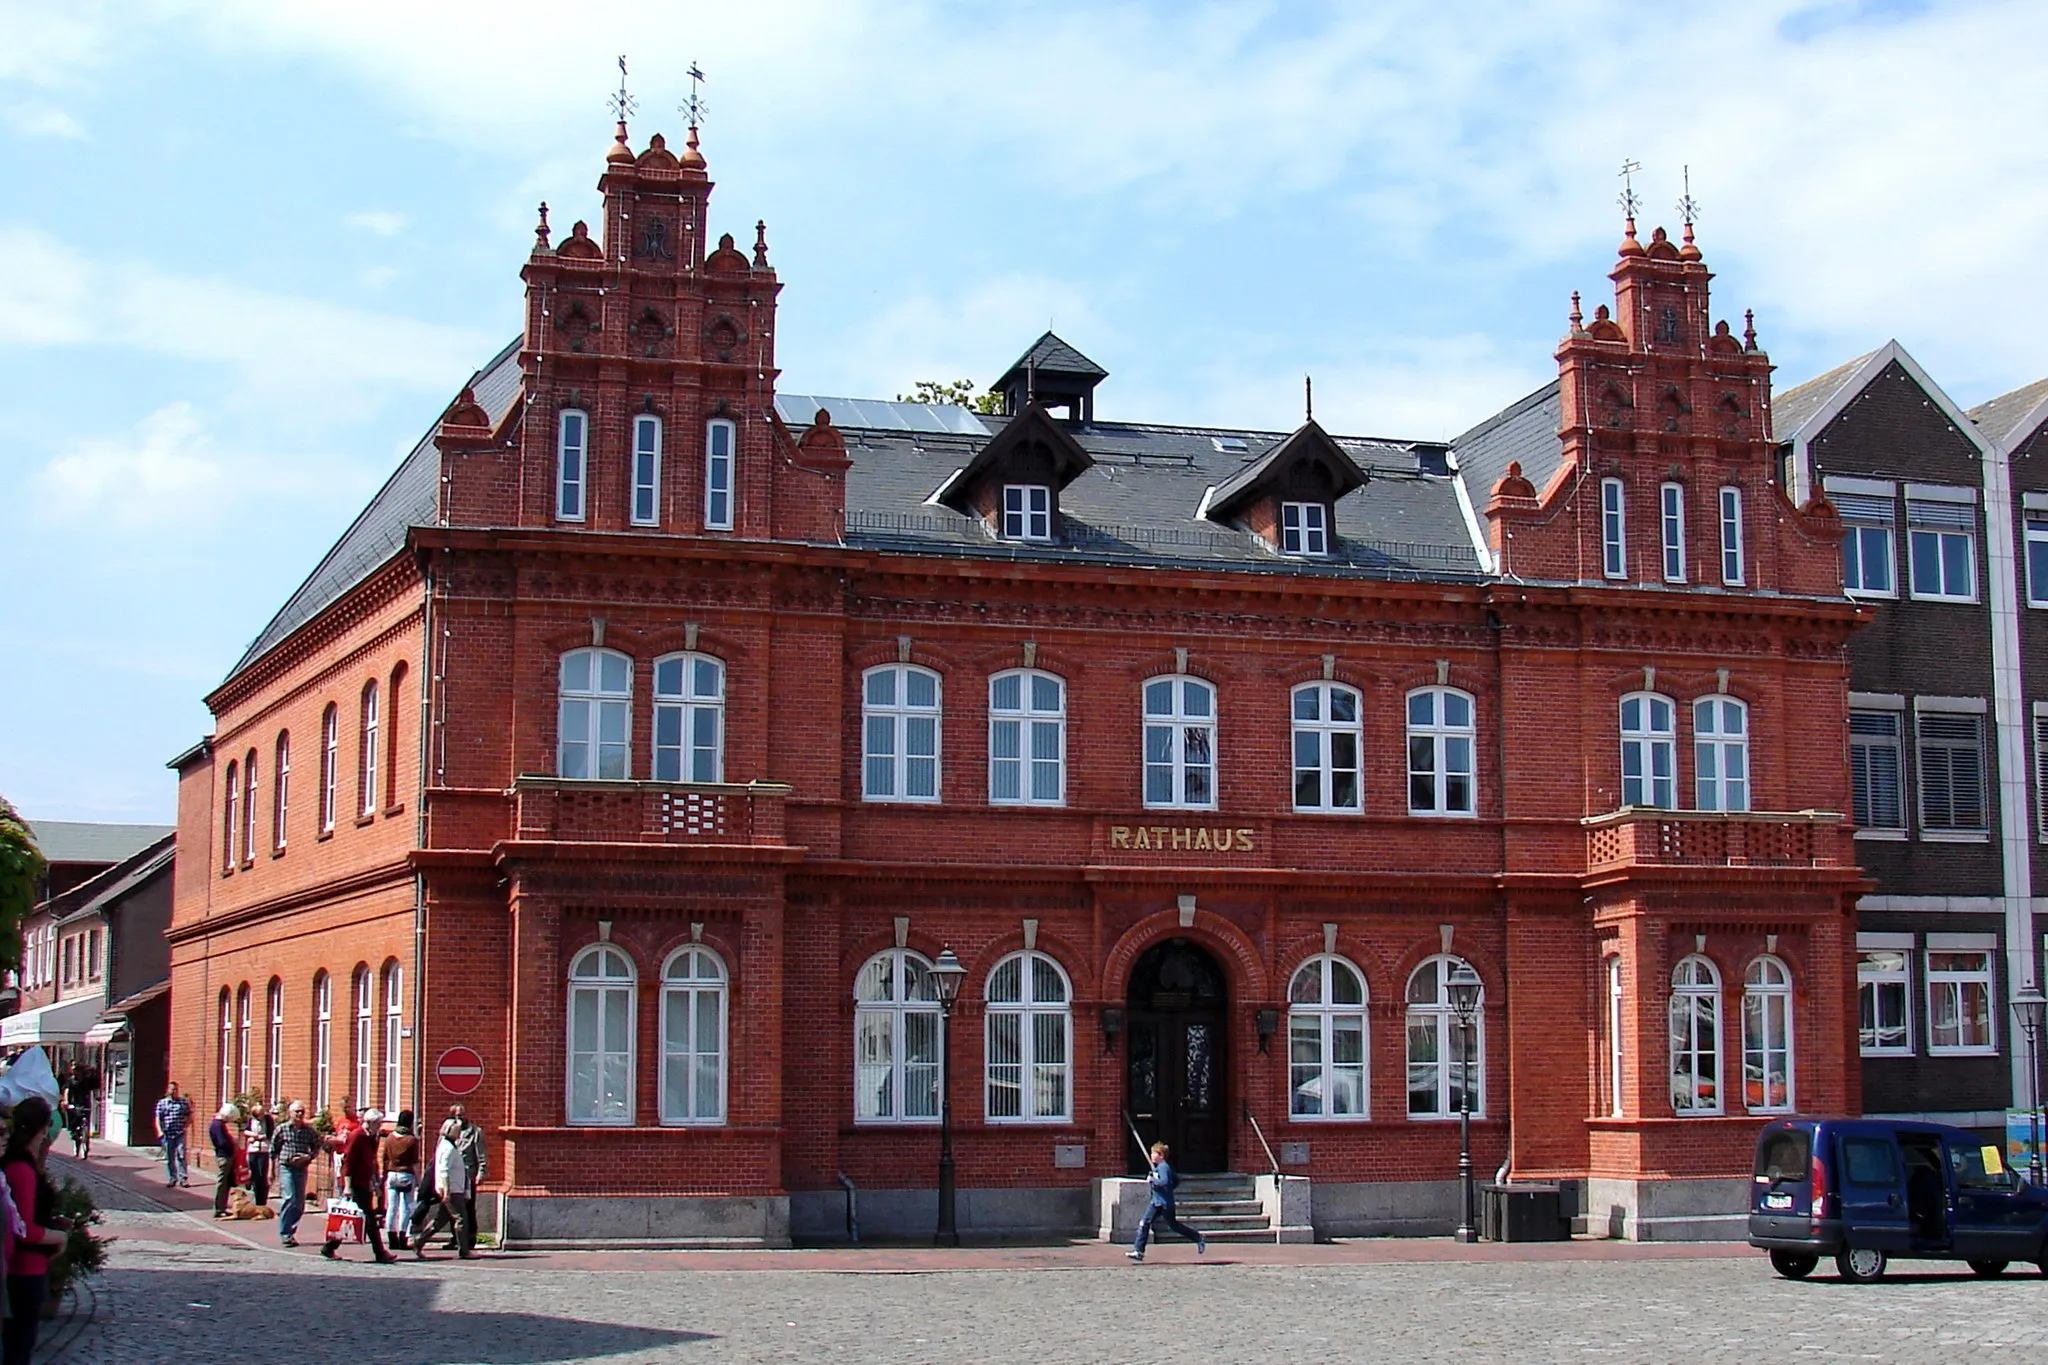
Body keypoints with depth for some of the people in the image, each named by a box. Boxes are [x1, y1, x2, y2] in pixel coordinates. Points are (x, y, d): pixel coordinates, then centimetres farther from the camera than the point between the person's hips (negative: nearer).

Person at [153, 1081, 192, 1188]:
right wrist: (160, 1131, -6)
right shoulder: (161, 1103, 8)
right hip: (167, 1134, 1)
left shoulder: (184, 1102, 6)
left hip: (180, 1134, -1)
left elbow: (190, 1116, 10)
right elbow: (158, 1118, 5)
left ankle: (183, 1179, -3)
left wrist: (185, 1126, -4)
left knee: (181, 1156, -7)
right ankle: (172, 1179, 15)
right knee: (169, 1158, 6)